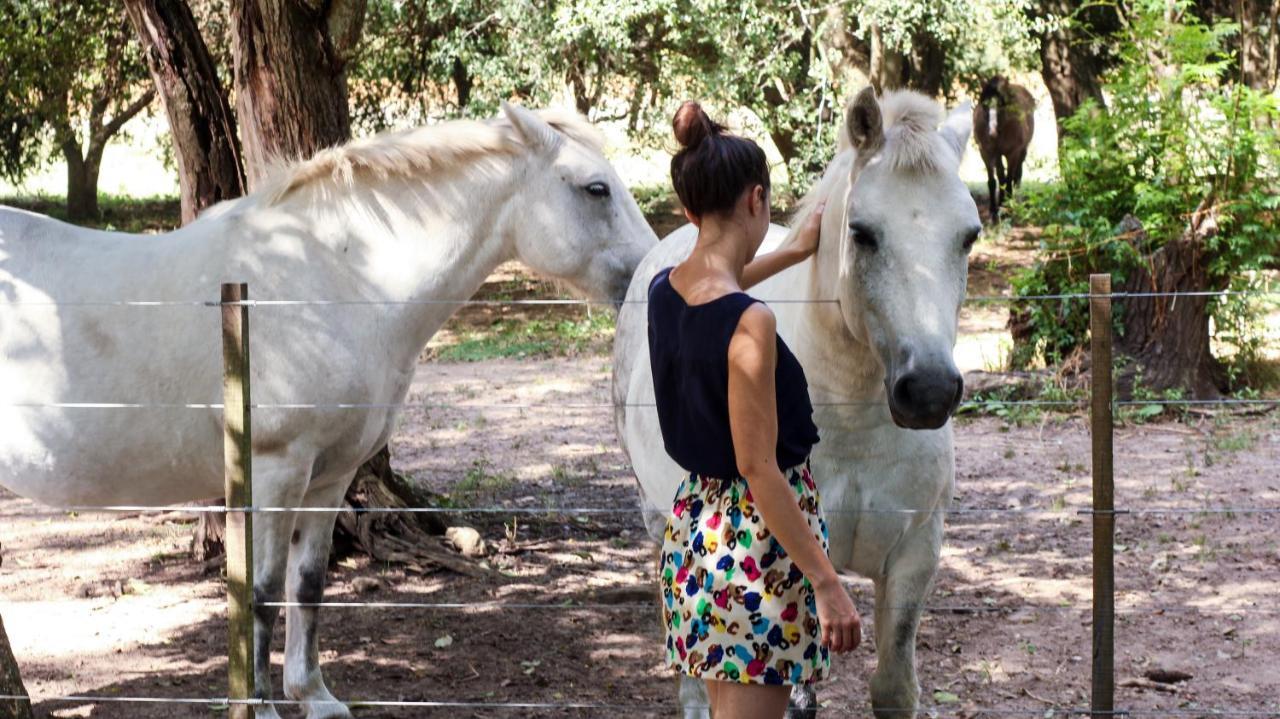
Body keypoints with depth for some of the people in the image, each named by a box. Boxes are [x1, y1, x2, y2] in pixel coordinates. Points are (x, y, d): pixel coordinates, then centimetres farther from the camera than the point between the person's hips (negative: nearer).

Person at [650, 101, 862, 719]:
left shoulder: (665, 291, 1)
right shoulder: (749, 324, -23)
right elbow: (758, 468, -23)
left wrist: (792, 252, 39)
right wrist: (826, 582, -19)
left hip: (694, 523, 9)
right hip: (757, 540, -9)